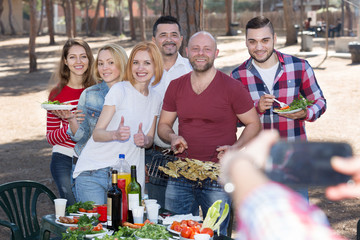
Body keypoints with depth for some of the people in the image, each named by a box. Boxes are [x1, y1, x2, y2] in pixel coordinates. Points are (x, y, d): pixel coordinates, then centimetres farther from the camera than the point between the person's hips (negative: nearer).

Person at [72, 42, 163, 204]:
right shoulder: (119, 90, -6)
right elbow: (96, 133, -8)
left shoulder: (155, 99, 11)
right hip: (94, 171, -4)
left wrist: (145, 140, -9)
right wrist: (115, 134, -30)